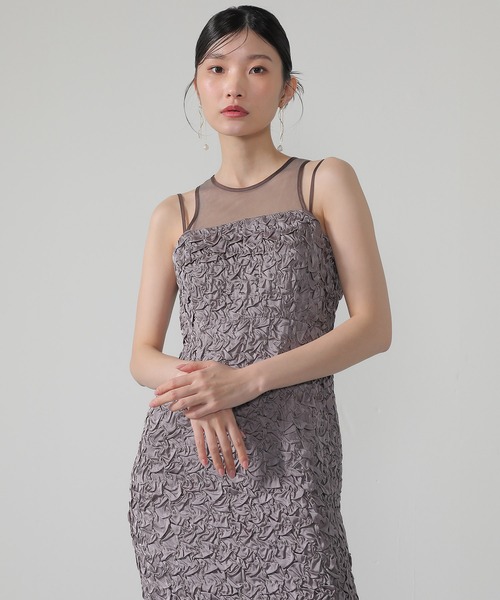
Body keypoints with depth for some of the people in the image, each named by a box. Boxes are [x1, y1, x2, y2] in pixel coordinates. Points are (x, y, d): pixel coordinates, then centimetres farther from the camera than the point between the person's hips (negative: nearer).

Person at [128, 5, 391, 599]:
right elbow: (143, 355, 10)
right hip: (178, 461, 3)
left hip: (286, 460, -2)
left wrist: (248, 379, -14)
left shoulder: (325, 182, 5)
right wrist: (193, 387, -13)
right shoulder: (173, 216, 13)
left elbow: (373, 327, -3)